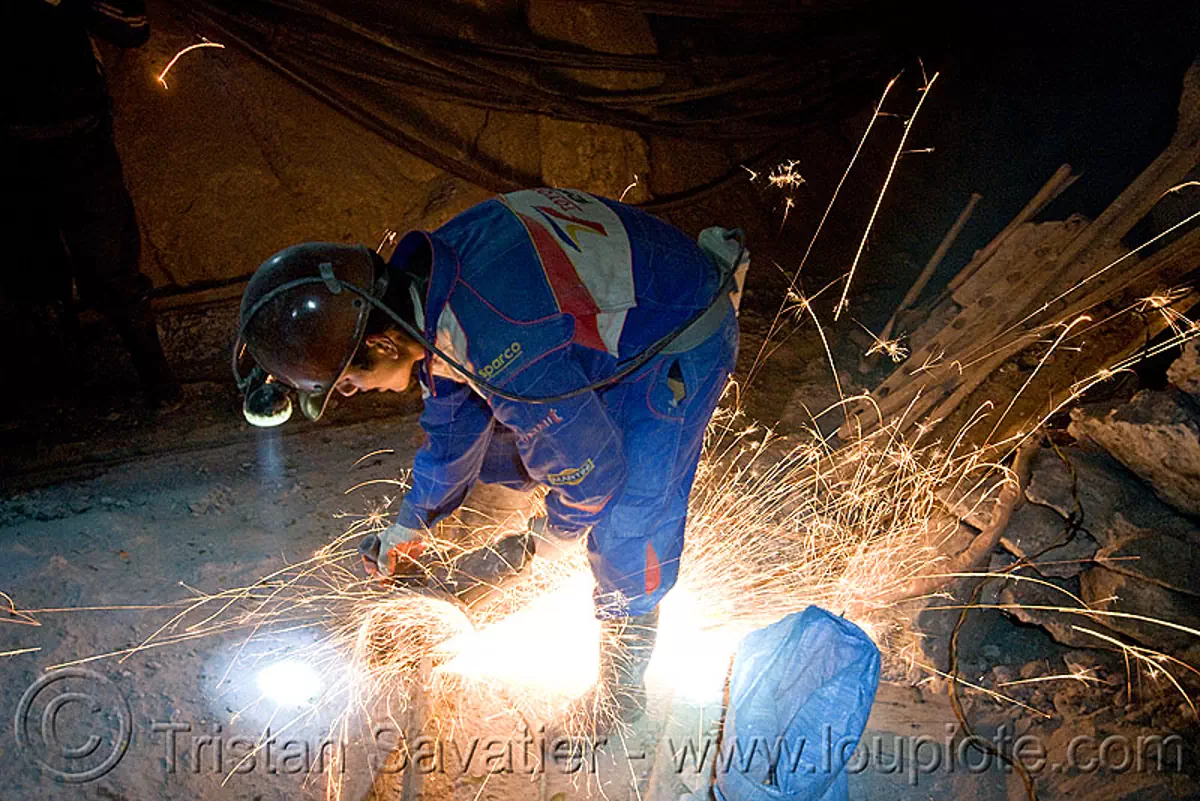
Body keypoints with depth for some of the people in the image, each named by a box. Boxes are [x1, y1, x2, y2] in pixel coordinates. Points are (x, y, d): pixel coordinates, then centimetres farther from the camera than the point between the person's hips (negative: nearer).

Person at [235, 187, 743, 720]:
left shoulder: (499, 351, -41)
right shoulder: (417, 283, -9)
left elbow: (587, 461, -28)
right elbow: (452, 419, 8)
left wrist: (562, 530, -5)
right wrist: (411, 522, 20)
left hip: (681, 344, -8)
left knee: (625, 525, -12)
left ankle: (625, 662, 16)